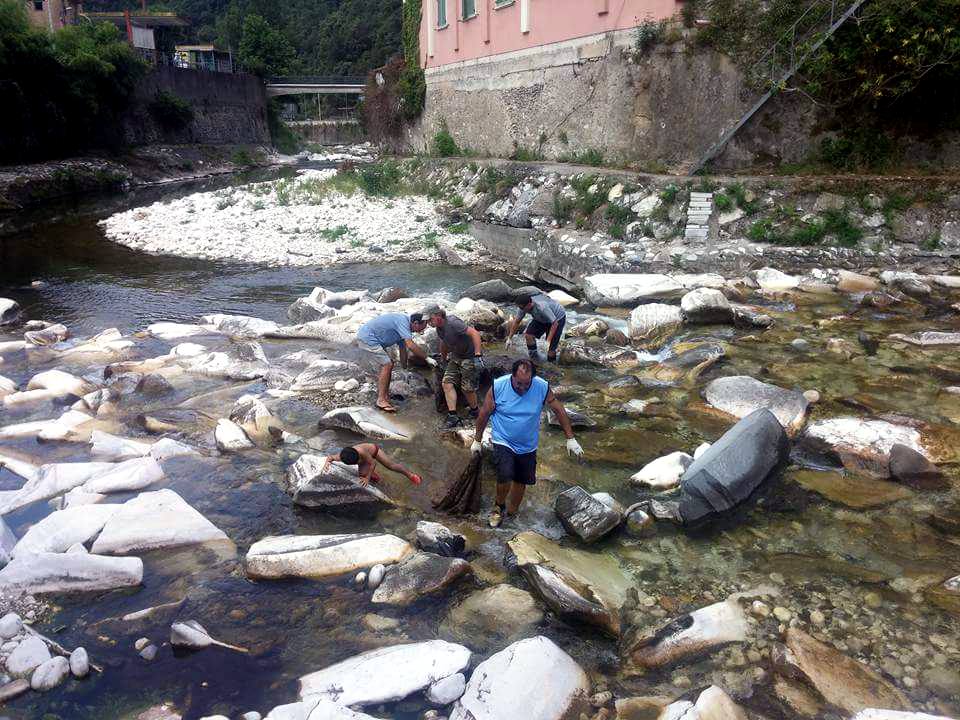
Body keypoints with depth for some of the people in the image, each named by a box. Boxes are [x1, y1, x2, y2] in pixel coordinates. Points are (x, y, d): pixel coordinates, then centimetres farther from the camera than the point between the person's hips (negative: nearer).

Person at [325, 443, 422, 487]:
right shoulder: (340, 457, -36)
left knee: (391, 465, 1)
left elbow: (373, 463, -34)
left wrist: (367, 478, -30)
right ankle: (374, 476, 16)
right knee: (362, 473, -19)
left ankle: (410, 474, 25)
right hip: (366, 456, 3)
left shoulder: (361, 451, -48)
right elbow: (330, 457, -16)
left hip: (373, 449, -3)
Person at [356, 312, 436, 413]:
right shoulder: (403, 321, -20)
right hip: (367, 338, -11)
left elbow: (403, 349, 20)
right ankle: (381, 401, -12)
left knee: (388, 364, 15)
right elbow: (411, 345, -29)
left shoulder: (404, 326, 12)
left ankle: (384, 394, 23)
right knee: (386, 365, -13)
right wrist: (427, 358, -22)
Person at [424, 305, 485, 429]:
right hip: (456, 356, 9)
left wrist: (478, 356, -39)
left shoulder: (453, 323, -27)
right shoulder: (439, 328, 4)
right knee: (447, 383, -5)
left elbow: (474, 333, -34)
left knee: (467, 388, -3)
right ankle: (453, 416, -6)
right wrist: (444, 359, 36)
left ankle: (475, 412, 24)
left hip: (470, 356, -9)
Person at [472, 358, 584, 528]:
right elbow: (484, 414, -6)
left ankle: (512, 512, 39)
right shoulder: (498, 386, -18)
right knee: (505, 477, -22)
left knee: (521, 481, 14)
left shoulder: (542, 388, -16)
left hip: (528, 446, 3)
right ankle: (499, 506, 7)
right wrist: (477, 440, 2)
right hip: (503, 442, -3)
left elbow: (559, 410, -4)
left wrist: (570, 439, -4)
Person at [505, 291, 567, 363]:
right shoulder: (524, 306, -21)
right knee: (528, 335, -12)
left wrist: (548, 341, -39)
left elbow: (554, 323, -37)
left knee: (550, 348, -13)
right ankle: (534, 358, 7)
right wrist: (509, 338, -6)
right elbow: (517, 321, -6)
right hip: (541, 319, 7)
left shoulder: (542, 307, -43)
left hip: (557, 318, -7)